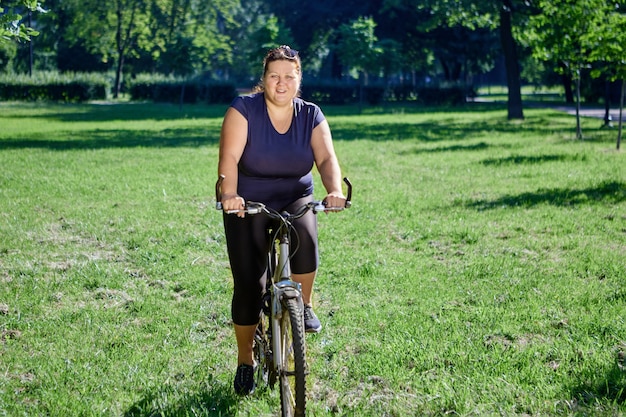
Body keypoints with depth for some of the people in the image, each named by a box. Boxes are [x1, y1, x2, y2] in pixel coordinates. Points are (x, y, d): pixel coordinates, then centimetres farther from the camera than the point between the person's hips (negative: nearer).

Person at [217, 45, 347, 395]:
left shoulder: (311, 115, -3)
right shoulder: (244, 109, -11)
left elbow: (327, 158, -15)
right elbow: (229, 157, -22)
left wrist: (335, 190, -36)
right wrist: (229, 194, -41)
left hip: (295, 200, 2)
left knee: (305, 236, -34)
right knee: (249, 285, -6)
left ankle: (304, 305, -9)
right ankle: (246, 361, 13)